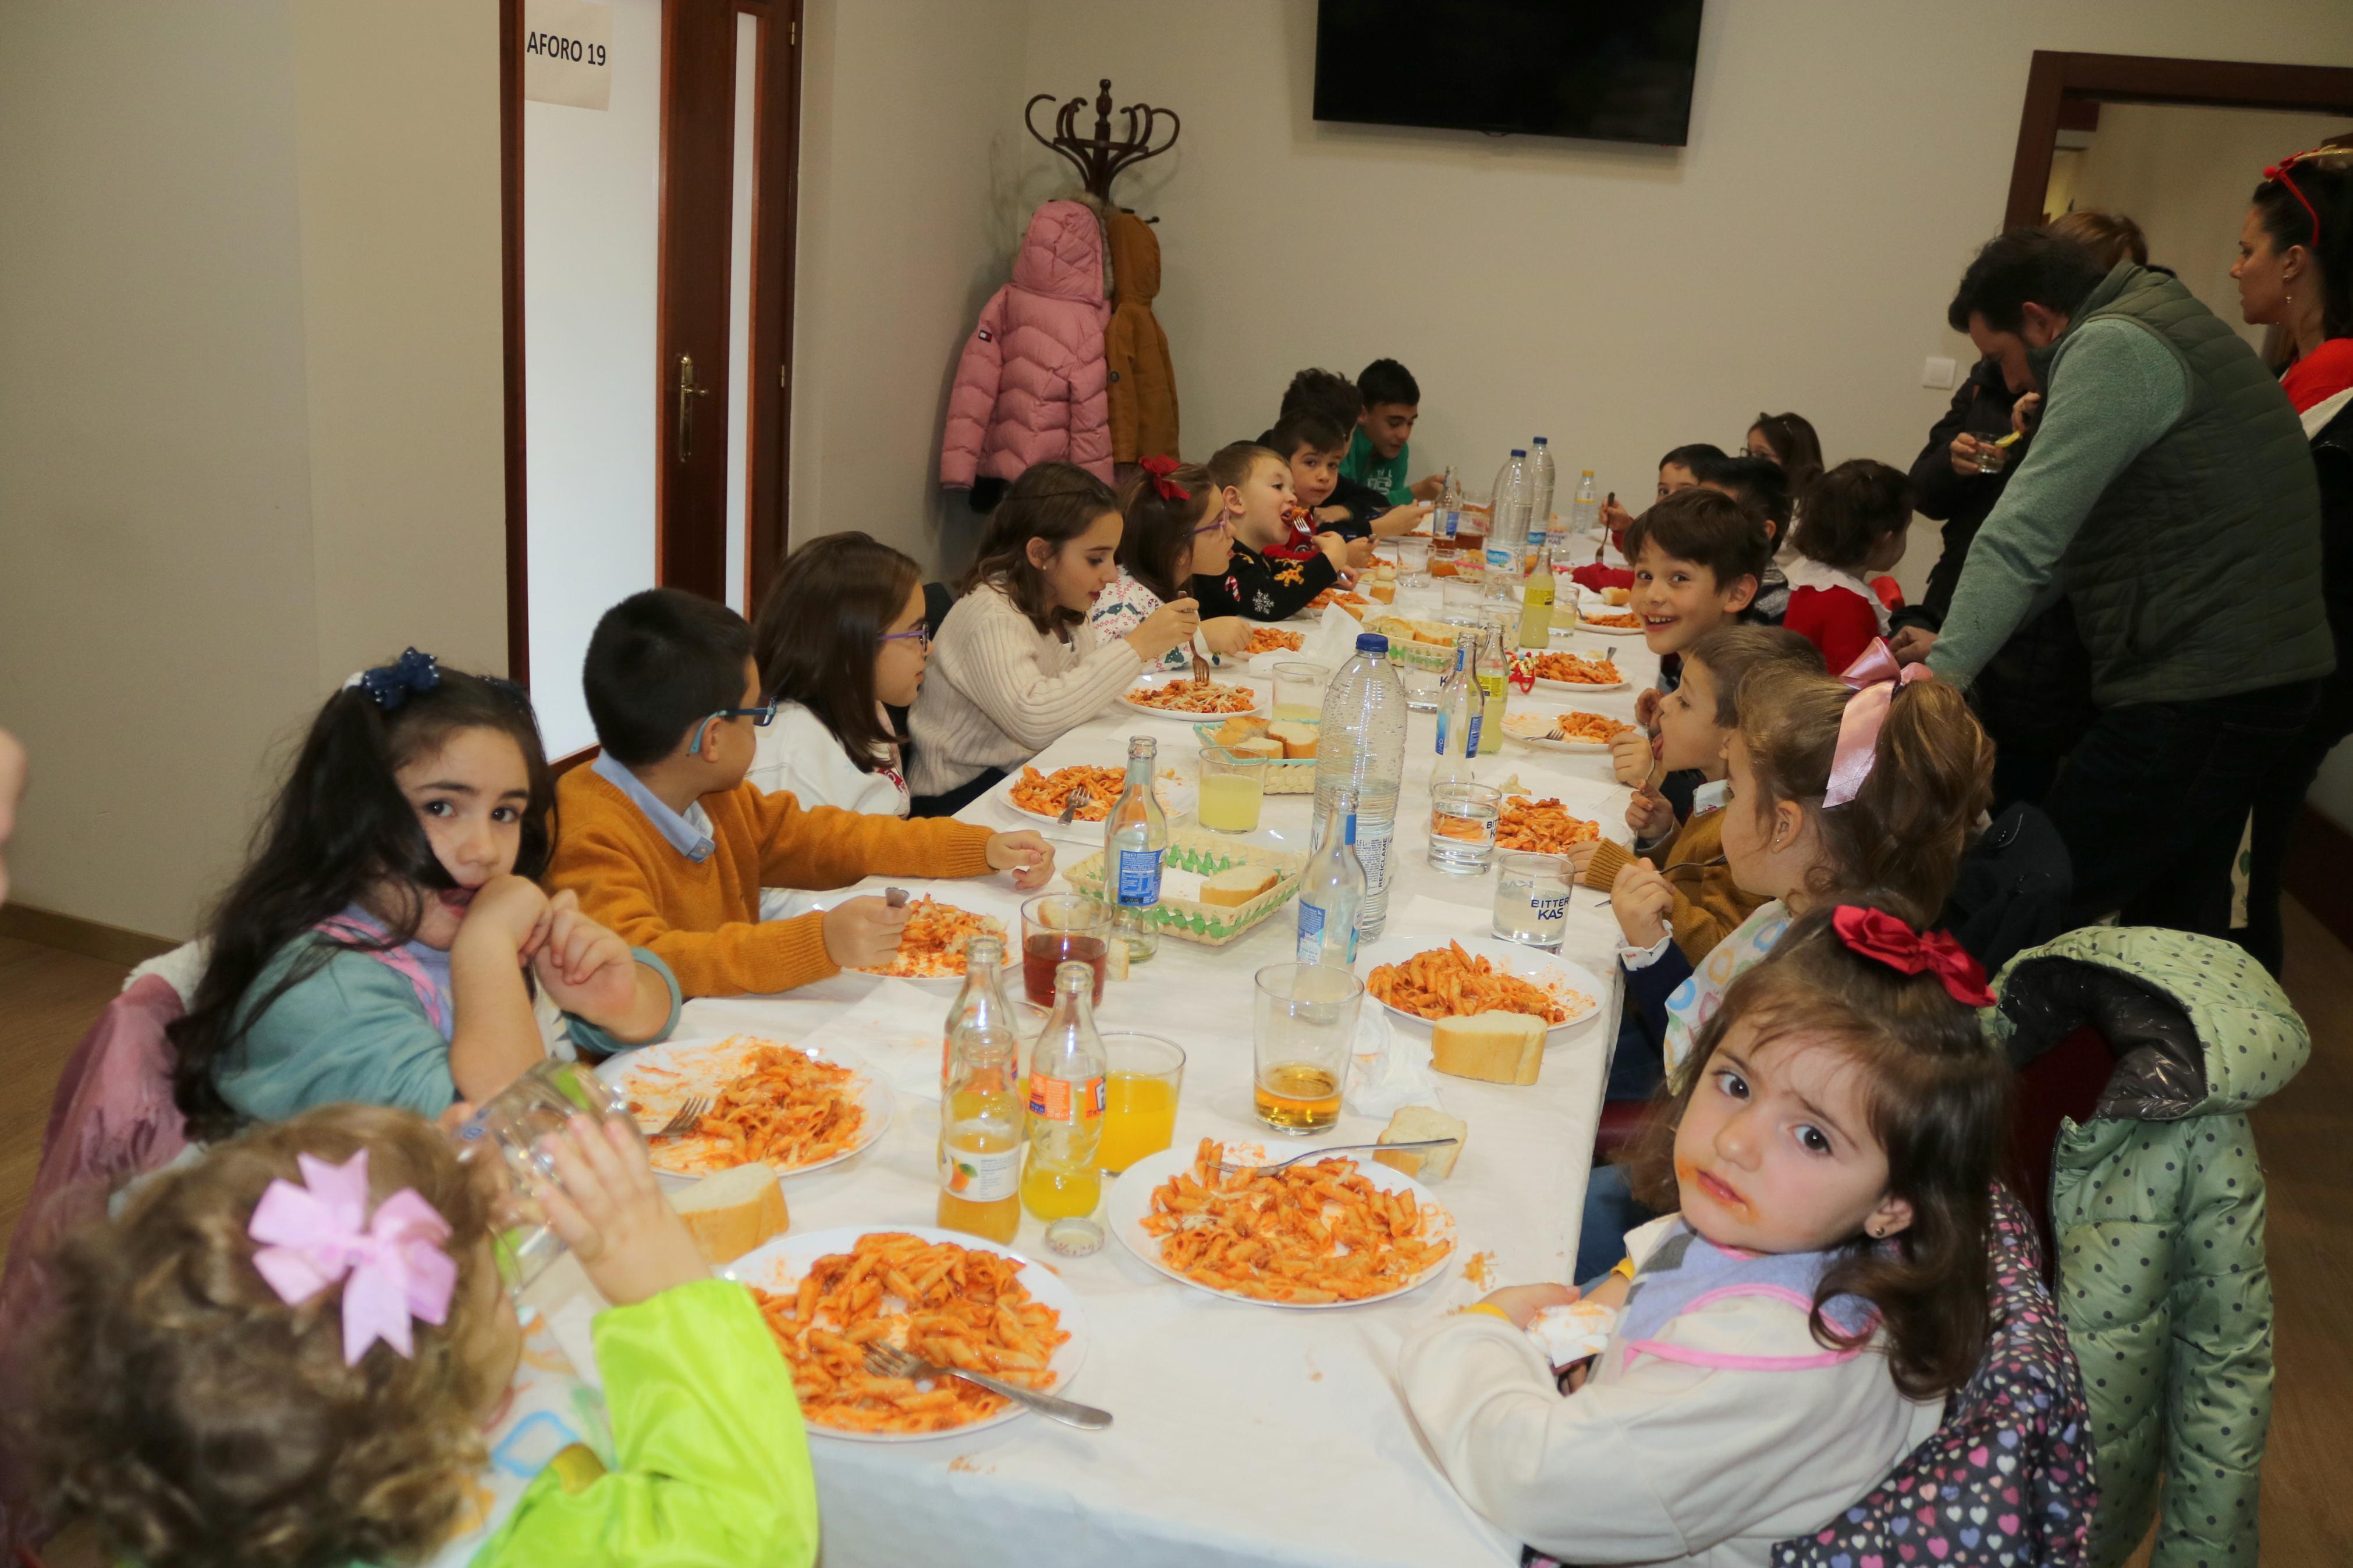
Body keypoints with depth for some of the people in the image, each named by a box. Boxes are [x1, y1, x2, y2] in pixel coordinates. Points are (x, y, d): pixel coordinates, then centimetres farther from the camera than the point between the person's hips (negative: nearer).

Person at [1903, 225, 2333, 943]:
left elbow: (2022, 541, -22)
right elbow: (2061, 532, 18)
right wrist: (1954, 645, 12)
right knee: (2178, 922, 17)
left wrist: (1939, 675, -23)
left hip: (2197, 693, -10)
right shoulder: (2158, 329, 19)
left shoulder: (2114, 347, -13)